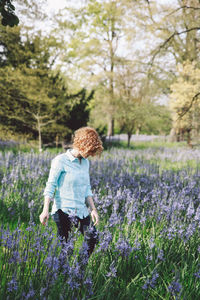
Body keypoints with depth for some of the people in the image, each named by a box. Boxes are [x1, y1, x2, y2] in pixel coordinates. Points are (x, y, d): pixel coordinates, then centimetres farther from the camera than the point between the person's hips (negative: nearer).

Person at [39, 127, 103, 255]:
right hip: (64, 211, -7)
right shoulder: (61, 160, -9)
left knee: (93, 238, 3)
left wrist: (93, 209, 12)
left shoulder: (85, 162, 12)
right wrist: (45, 211, -15)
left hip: (82, 210, 7)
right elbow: (50, 186, -9)